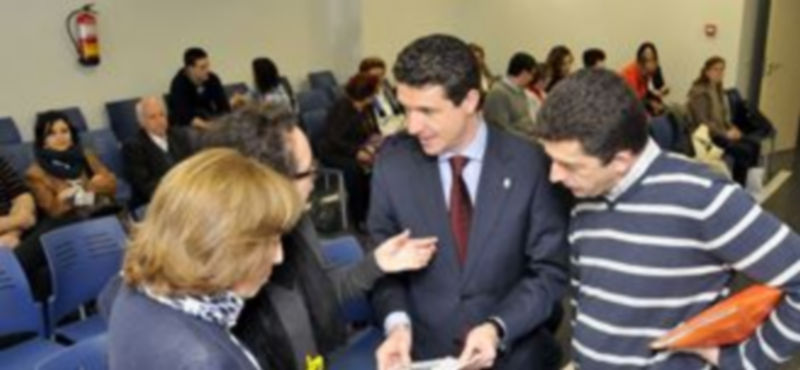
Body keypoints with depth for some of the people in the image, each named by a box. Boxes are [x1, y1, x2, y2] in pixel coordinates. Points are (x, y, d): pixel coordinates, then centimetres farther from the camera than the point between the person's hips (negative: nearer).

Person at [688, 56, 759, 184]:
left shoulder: (718, 89, 13)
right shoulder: (699, 91, -16)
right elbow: (702, 122, -21)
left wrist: (732, 129, 1)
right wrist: (725, 134, -19)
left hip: (723, 131, 9)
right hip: (709, 135, -9)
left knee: (754, 145, -6)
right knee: (744, 151, -23)